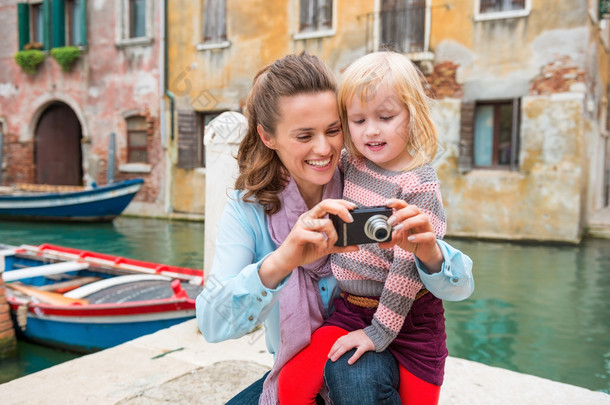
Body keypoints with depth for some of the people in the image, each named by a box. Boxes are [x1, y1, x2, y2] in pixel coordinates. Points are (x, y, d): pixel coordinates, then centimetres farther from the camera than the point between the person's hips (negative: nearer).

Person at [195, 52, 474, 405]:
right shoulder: (247, 209, -12)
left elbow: (459, 286, -17)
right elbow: (212, 325, -25)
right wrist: (279, 263, -44)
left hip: (370, 356, -1)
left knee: (356, 375, -32)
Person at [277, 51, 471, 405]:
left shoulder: (420, 185, -16)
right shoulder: (349, 165, 1)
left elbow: (408, 266, -17)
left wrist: (379, 331, -15)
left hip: (409, 319, -4)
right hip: (351, 308, 4)